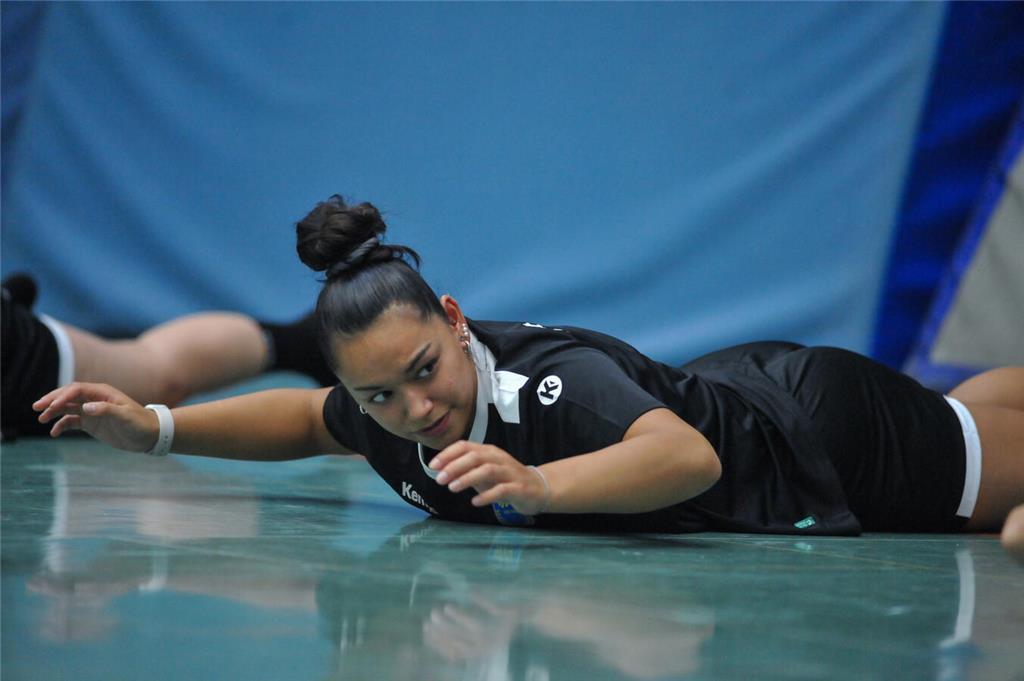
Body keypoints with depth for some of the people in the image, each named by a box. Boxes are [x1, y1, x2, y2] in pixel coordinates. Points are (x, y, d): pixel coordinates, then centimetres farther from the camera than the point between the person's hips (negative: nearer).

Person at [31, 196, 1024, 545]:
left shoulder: (557, 381, -42)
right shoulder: (384, 413, -20)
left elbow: (690, 456, -57)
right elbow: (308, 421, 2)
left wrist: (539, 485, -67)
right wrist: (154, 427, -9)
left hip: (823, 428, -7)